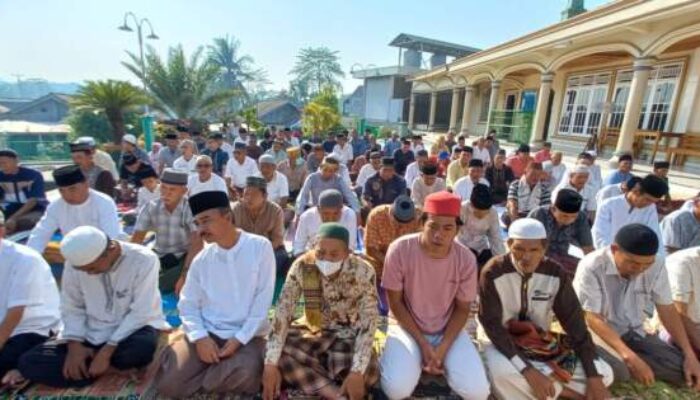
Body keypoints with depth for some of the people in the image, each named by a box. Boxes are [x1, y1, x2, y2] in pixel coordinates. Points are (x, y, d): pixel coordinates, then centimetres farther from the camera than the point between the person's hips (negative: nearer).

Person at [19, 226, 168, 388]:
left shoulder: (144, 260, -21)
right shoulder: (75, 262, -6)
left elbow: (140, 314, -20)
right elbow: (71, 308, 3)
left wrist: (106, 352, -23)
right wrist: (75, 345, -11)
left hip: (131, 329, -4)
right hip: (91, 335, 4)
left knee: (143, 348, -37)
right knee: (29, 362, -11)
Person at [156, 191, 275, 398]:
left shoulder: (260, 247, -10)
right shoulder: (202, 259, 3)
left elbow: (263, 301, -10)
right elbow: (188, 304, 5)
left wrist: (239, 339, -15)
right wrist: (200, 337, -12)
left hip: (247, 335, -3)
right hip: (207, 332, 3)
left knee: (244, 378, -29)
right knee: (168, 383, -16)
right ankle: (224, 373, 10)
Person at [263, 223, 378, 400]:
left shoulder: (363, 272, -25)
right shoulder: (301, 267, -21)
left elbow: (368, 322, -24)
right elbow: (283, 313, -21)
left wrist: (358, 371, -33)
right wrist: (271, 364, -26)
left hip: (349, 335, -2)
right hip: (314, 330, 3)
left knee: (367, 373, -30)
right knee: (278, 352, -25)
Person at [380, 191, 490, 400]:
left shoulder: (466, 259, -16)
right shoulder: (399, 250, -22)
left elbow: (462, 309, -3)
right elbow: (395, 302, -12)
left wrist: (442, 348, -14)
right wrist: (423, 344, -15)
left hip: (448, 330, 2)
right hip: (407, 327, -1)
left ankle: (441, 361, 15)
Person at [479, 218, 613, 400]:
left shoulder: (555, 274, -11)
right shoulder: (493, 273, -23)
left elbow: (575, 323, -7)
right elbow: (492, 325, -23)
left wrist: (594, 378, -13)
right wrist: (528, 371, -30)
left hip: (541, 342, 4)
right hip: (501, 340, -3)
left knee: (604, 373, -9)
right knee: (502, 372, -36)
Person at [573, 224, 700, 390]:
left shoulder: (656, 268, -9)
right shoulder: (591, 267, -25)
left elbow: (668, 311, 4)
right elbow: (593, 319, -22)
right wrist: (631, 357, -30)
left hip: (633, 332, 5)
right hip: (597, 332, -5)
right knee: (618, 371, -31)